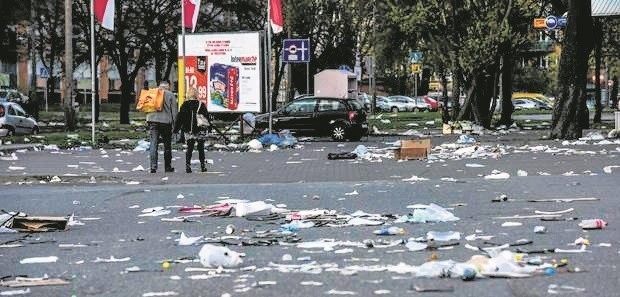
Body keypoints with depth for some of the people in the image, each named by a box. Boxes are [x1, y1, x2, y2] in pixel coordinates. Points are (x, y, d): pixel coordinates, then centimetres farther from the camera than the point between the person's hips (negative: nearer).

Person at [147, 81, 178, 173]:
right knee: (167, 145, 8)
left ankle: (153, 166, -12)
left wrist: (148, 121, 15)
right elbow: (174, 110, 1)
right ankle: (168, 167, 14)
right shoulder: (170, 95, 3)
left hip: (152, 120, 2)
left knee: (153, 144, -2)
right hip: (166, 121, -2)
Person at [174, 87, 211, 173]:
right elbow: (207, 117, 1)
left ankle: (188, 165, -8)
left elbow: (179, 118, 1)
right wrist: (207, 129, 10)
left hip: (188, 131, 1)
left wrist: (176, 129, 8)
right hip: (200, 130, -1)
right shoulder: (201, 105, -4)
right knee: (201, 148, 11)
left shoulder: (184, 105, -1)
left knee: (189, 148, 6)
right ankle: (203, 166, 11)